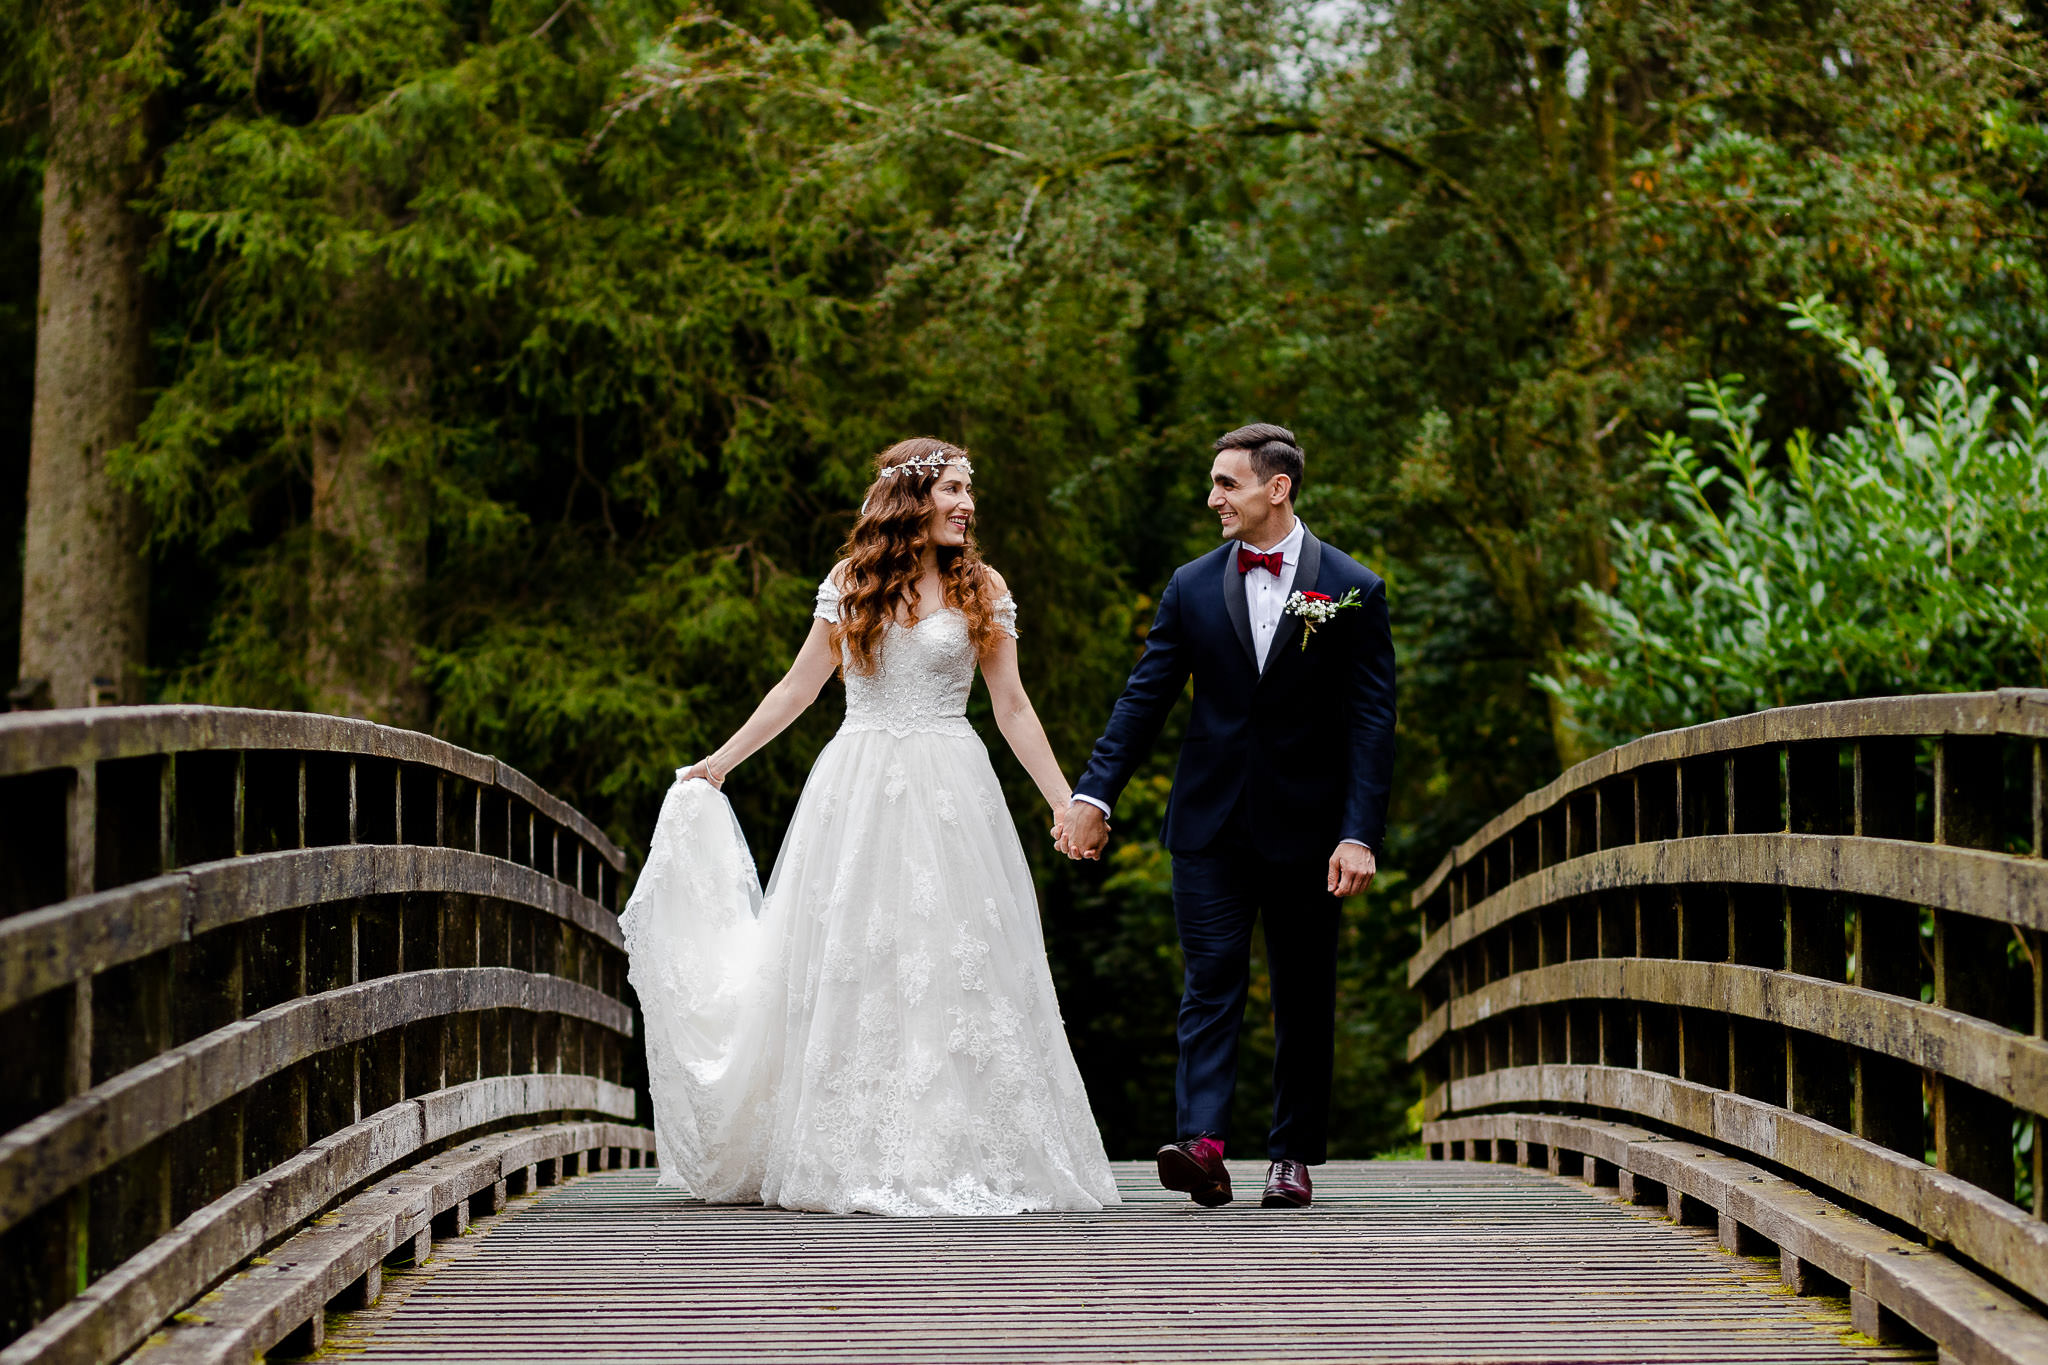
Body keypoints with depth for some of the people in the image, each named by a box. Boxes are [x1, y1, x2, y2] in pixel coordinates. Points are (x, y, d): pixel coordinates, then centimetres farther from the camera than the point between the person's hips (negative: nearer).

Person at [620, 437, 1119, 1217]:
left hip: (948, 797, 0)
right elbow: (799, 687, 13)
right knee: (854, 970, 0)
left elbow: (1012, 709, 7)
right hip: (859, 793, 0)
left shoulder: (981, 592, 5)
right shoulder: (852, 583, 6)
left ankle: (957, 1155, 1)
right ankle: (854, 1158, 7)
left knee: (953, 968, -4)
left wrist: (1066, 803, 3)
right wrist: (720, 762, 15)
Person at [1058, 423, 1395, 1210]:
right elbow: (1144, 699, 5)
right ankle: (1203, 1146, -19)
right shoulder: (1192, 588, 5)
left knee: (1304, 998, 7)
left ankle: (1294, 1156, 16)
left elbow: (1371, 721, -6)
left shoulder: (1353, 591, -3)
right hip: (1211, 823, 1)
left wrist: (1359, 834, -15)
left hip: (1306, 828, -1)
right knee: (1211, 983, -8)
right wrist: (1095, 794, -5)